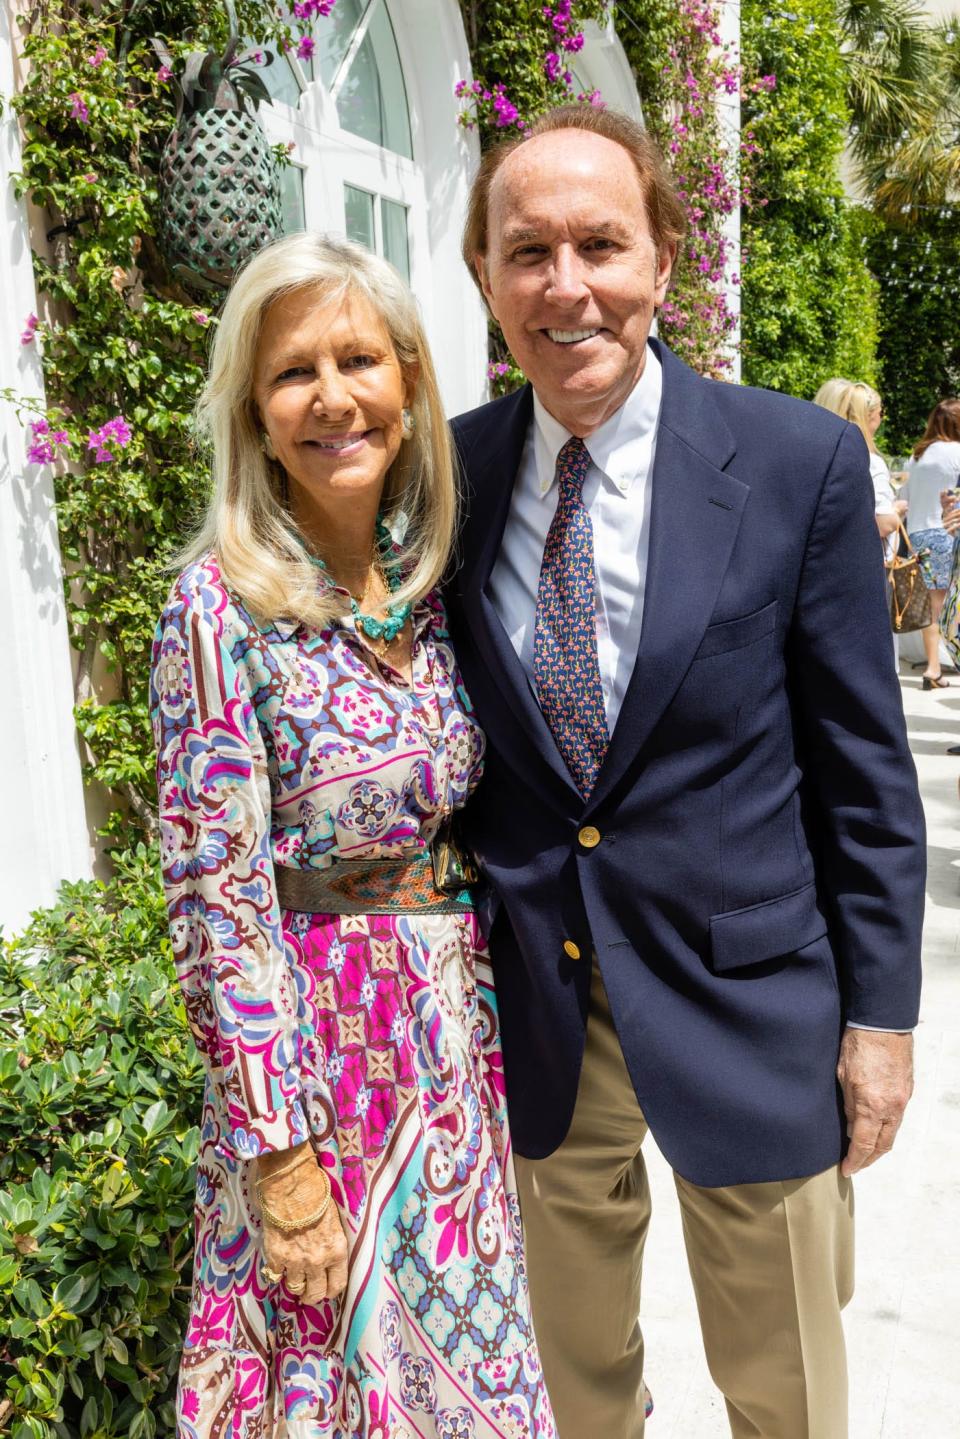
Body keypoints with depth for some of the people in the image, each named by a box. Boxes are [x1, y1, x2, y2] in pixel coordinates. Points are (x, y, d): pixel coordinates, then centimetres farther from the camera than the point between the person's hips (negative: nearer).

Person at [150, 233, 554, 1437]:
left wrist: (483, 1014, 11)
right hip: (317, 1037, -5)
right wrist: (280, 1148, -15)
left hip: (455, 1024, 6)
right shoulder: (222, 607, -16)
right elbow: (215, 899, -17)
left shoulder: (423, 585, 1)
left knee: (454, 1339, 23)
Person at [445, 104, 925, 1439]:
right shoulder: (451, 472, -3)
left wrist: (880, 1012, -4)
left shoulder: (804, 460, -10)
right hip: (532, 1004, 2)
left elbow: (864, 764, -6)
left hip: (747, 1001, -1)